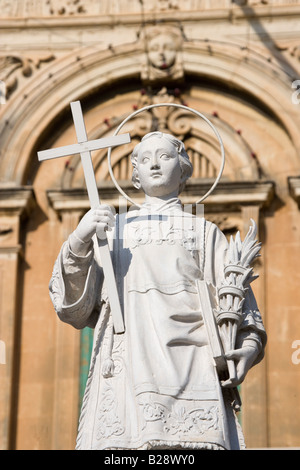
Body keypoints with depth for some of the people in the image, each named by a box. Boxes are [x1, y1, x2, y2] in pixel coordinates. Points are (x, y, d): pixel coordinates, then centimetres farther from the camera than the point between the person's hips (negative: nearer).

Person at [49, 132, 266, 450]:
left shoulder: (204, 232, 22)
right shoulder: (113, 232, 25)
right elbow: (74, 311, 16)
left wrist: (249, 346, -7)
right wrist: (78, 244, 1)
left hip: (187, 373, -1)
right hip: (125, 372, 1)